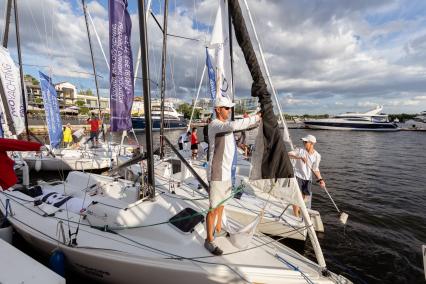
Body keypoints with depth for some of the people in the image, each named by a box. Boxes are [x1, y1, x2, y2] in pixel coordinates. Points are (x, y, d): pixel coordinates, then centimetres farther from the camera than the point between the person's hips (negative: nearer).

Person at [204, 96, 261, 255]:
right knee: (214, 207, 1)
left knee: (222, 203, 24)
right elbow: (233, 125, -37)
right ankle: (209, 241, 18)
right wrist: (256, 117, -28)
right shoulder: (215, 125, -19)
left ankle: (218, 228, 45)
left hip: (226, 172, 10)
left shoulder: (225, 125, 12)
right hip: (217, 174, -9)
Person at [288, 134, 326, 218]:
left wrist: (320, 179, -10)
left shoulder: (317, 156, -4)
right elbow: (288, 154, -27)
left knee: (304, 197, 16)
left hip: (307, 178, 4)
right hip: (298, 176, -3)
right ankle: (296, 216, 7)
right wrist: (300, 157, -39)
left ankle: (299, 209, 43)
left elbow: (315, 169, 2)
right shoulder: (300, 150, -12)